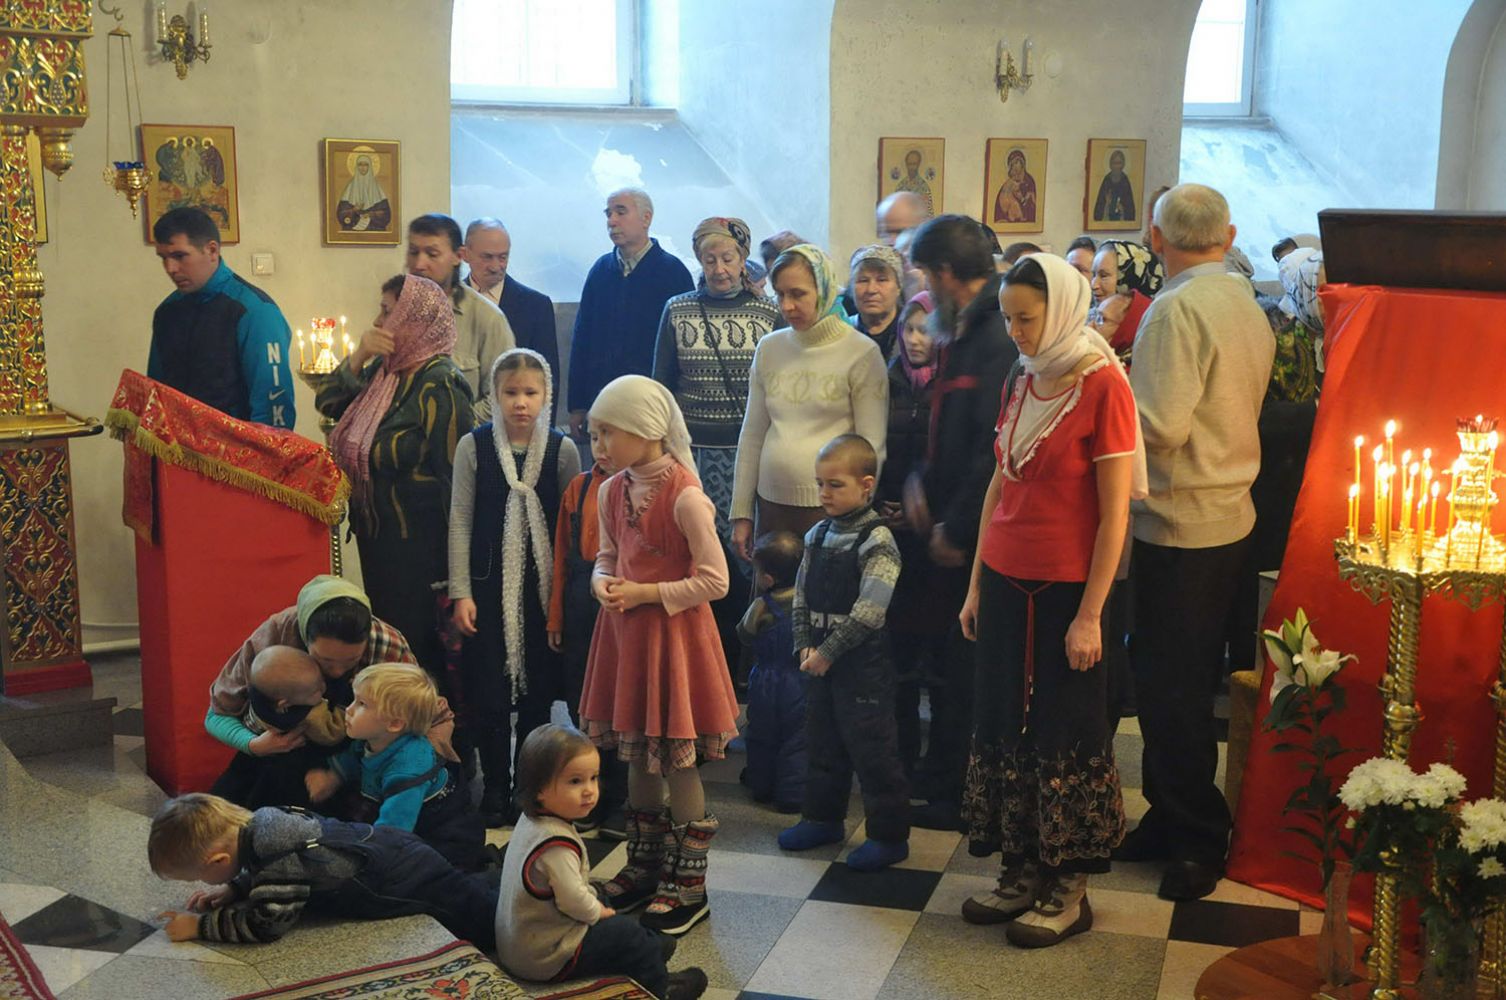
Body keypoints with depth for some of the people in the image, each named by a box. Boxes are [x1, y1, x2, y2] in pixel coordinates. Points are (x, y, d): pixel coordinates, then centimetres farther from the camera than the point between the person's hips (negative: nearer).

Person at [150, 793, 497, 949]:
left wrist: (199, 926, -19)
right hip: (394, 849, 8)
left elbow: (265, 924, -26)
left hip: (414, 884, -8)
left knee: (492, 922, 9)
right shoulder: (263, 821, -7)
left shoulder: (280, 862, -33)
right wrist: (232, 890, 1)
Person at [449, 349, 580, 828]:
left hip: (543, 587, 1)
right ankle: (496, 792, 17)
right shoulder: (474, 446, -3)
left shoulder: (562, 449, -1)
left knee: (537, 693, 7)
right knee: (488, 694, 1)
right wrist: (461, 592, -4)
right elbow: (460, 520, -1)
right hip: (489, 586, -1)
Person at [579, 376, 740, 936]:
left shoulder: (684, 495, -19)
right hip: (625, 634, 7)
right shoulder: (613, 491, 4)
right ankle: (645, 867, 33)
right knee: (637, 758, 17)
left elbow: (715, 580, -17)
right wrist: (603, 583, -6)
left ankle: (688, 885, 14)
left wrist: (645, 593, -18)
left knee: (677, 762, 2)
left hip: (673, 635, -7)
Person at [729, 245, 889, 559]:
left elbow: (872, 449, -7)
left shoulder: (861, 354, -6)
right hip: (771, 505, 4)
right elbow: (752, 436, 12)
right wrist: (741, 513, 11)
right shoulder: (769, 348, 8)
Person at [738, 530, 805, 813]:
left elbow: (744, 634, 2)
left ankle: (761, 786, 27)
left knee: (762, 737, 17)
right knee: (797, 740, 7)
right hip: (800, 682, 0)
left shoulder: (761, 607, -14)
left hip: (766, 683, 0)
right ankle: (793, 794, 8)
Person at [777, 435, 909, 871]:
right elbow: (802, 596, 11)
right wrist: (804, 646, -1)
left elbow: (868, 613, -20)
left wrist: (829, 652, -16)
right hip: (819, 660, 7)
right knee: (822, 741, 18)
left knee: (872, 748, -1)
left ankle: (889, 834, 9)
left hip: (864, 664, -7)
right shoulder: (817, 536, 8)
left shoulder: (877, 542, -15)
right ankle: (823, 817, 33)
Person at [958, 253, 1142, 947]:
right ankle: (1022, 872, 23)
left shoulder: (1102, 385, -11)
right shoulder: (1021, 383, 9)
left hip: (1066, 588, -6)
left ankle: (1070, 890, 16)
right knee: (1004, 726, 10)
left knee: (1064, 734, 3)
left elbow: (1114, 512, -13)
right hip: (1006, 579, 6)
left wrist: (1090, 613, -15)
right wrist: (975, 584, 13)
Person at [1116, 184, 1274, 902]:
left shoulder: (1176, 309, -17)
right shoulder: (1248, 306, 10)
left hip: (1179, 526, -9)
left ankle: (1197, 838, 9)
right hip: (1231, 514, 9)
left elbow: (1163, 425, -24)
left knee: (1170, 688, 0)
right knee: (1190, 681, 16)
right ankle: (1174, 819, 27)